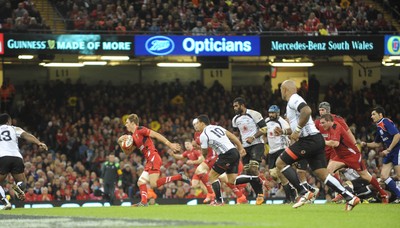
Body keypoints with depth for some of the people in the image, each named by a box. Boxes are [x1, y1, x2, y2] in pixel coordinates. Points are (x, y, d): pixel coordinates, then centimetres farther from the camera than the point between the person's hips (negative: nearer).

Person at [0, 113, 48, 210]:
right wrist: (39, 143, -9)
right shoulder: (15, 129, 21)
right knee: (22, 181, 17)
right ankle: (19, 186, -20)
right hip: (16, 157, 1)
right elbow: (26, 135, 3)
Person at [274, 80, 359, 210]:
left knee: (280, 163, -4)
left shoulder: (293, 100, -5)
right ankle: (350, 198, -4)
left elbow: (307, 111, -26)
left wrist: (297, 130, -20)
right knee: (322, 174, 5)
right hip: (316, 141, 10)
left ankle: (303, 192, -9)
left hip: (309, 140, -10)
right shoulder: (294, 101, 26)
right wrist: (283, 131, 23)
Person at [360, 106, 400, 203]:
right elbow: (378, 144, 27)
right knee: (384, 176, 2)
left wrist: (388, 150, -21)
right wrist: (365, 144, 12)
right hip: (390, 153, 10)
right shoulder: (379, 127, 17)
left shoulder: (386, 122, -11)